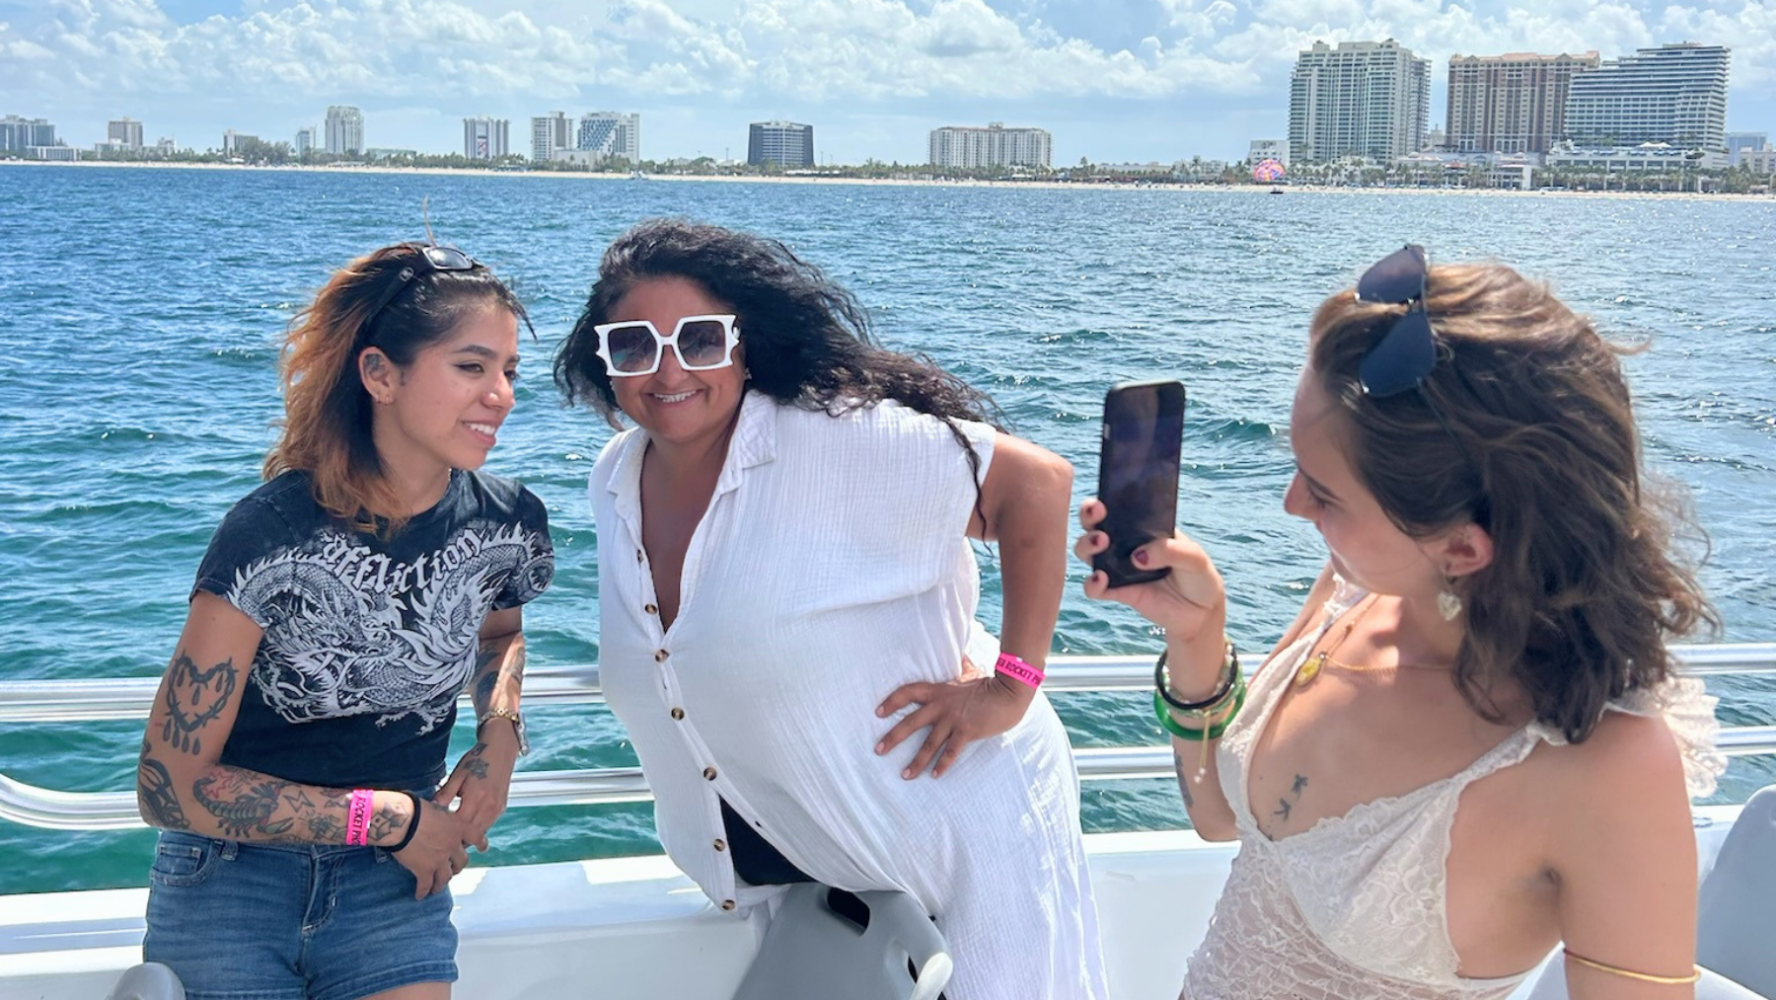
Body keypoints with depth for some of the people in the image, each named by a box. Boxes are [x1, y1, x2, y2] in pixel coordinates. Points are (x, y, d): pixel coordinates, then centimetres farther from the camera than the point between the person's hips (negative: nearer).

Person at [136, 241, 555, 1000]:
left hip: (393, 885, 3)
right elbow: (171, 785, -20)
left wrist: (501, 730, -4)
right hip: (229, 884, -3)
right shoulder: (272, 534, -22)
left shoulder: (510, 525, -9)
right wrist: (392, 818, -18)